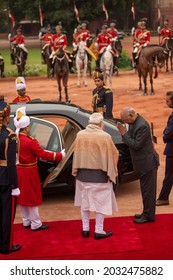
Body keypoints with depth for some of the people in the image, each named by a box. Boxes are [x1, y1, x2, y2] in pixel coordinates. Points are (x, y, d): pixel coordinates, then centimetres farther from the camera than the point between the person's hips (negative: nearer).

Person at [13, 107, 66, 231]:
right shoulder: (30, 141, -23)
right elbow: (44, 155, -18)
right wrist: (60, 155, -10)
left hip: (19, 171, 7)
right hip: (29, 173, -7)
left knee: (23, 196, 16)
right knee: (32, 197, 3)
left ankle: (26, 221, 28)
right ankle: (36, 224, 11)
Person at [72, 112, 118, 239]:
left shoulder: (80, 135, -6)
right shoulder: (105, 136, -17)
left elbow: (77, 154, 3)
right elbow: (114, 154, -7)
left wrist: (75, 171, 13)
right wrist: (112, 171, 9)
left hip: (83, 174, 4)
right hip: (100, 175, -4)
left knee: (85, 201, 16)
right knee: (101, 203, 8)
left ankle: (85, 229, 22)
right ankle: (99, 231, 11)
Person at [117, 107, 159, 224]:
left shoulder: (142, 126, -24)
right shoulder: (134, 122, 5)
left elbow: (136, 145, -24)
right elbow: (132, 139, 8)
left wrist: (124, 134, -19)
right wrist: (125, 132, -9)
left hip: (147, 163, -10)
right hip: (144, 162, 10)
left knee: (148, 190, 0)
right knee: (146, 189, 18)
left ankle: (148, 215, 10)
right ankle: (146, 213, 29)